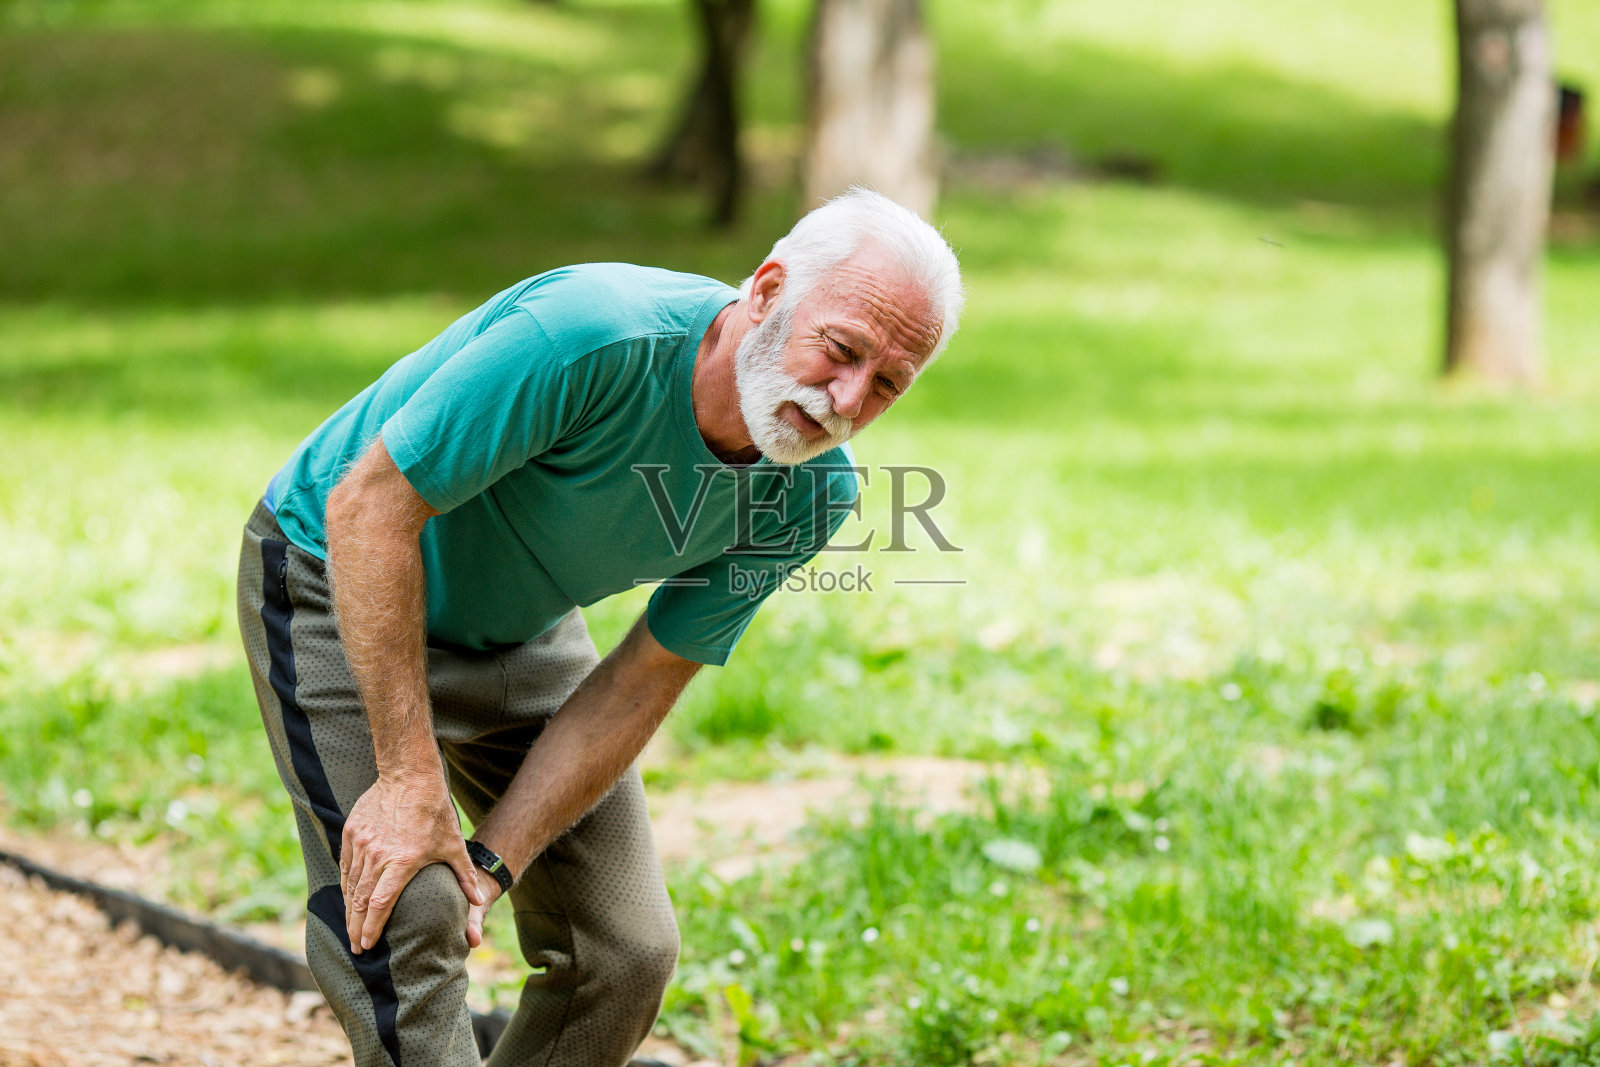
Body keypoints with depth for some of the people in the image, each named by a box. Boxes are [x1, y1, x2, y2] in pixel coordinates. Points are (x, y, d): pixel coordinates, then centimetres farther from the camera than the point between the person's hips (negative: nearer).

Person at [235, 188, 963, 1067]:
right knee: (409, 932, -21)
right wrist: (409, 781, -31)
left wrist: (493, 858, -18)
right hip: (344, 590, -6)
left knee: (628, 954, 1)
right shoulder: (589, 336, -37)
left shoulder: (814, 492, -17)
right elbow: (371, 506, -32)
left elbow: (642, 683, -9)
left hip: (522, 630, 6)